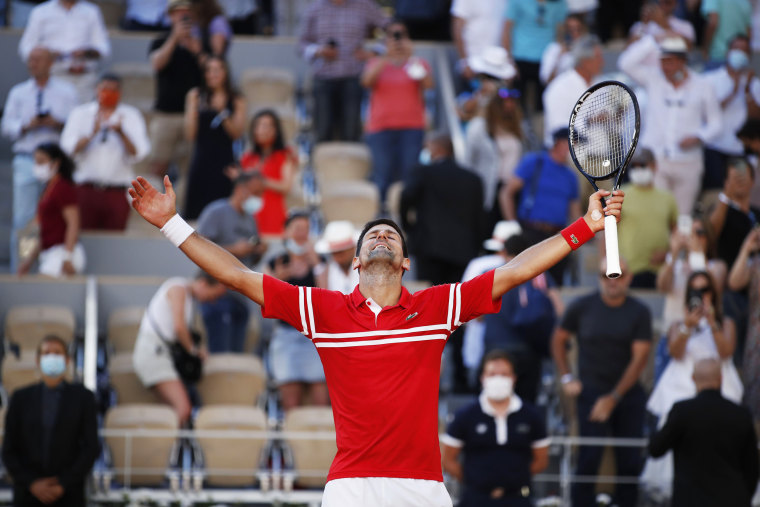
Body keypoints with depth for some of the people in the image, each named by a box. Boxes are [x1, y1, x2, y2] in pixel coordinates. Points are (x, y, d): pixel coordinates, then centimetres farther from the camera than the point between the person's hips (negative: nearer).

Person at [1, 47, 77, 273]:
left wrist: (58, 124, -14)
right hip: (26, 159, 1)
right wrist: (27, 126, -11)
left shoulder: (66, 92, 11)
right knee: (23, 218, -5)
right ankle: (19, 269, -1)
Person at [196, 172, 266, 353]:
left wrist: (259, 252, 3)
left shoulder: (250, 219, 19)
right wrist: (234, 250, -17)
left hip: (240, 297, 8)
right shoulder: (216, 212, -5)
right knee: (220, 357, -13)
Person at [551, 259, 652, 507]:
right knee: (589, 459, -10)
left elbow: (639, 359, -5)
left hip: (628, 393, 1)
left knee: (630, 461, 0)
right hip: (591, 391, -1)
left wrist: (613, 398, -10)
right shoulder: (582, 307, 0)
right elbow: (558, 340, 13)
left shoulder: (639, 312, -1)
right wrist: (566, 378, 3)